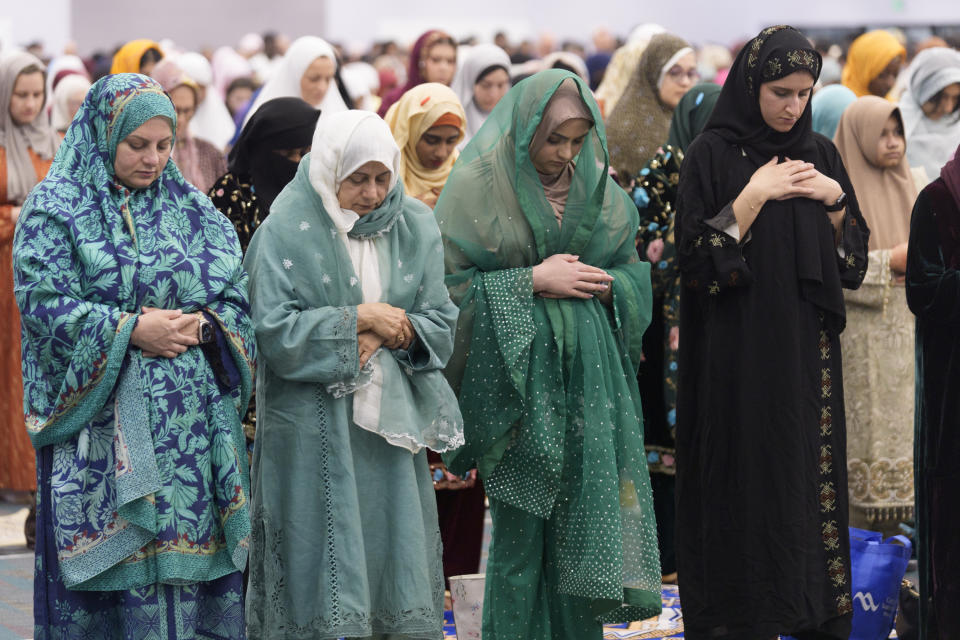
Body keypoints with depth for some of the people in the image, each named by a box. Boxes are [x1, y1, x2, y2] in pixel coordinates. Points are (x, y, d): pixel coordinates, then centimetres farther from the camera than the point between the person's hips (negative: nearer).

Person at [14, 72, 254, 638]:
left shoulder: (193, 209, 12)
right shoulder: (55, 209, 0)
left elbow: (238, 296, 10)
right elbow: (47, 303, -9)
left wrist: (200, 326, -11)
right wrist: (132, 330, -17)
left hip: (193, 420, 4)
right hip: (101, 418, -3)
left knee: (191, 546, 1)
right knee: (115, 555, -4)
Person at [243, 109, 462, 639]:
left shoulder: (415, 227, 6)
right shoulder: (287, 232, -7)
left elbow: (440, 324, 5)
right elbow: (274, 328, -13)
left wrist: (386, 336, -14)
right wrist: (361, 318, -14)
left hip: (390, 421, 4)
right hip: (314, 428, -4)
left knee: (392, 556, 5)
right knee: (324, 562, -3)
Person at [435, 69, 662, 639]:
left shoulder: (596, 187, 8)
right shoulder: (480, 185, -6)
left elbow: (634, 272, 15)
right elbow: (448, 280, -9)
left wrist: (605, 285, -7)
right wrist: (531, 281, -14)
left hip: (589, 372, 4)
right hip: (517, 371, -4)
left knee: (584, 510, 3)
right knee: (521, 524, -1)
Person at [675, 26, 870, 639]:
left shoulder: (821, 155, 10)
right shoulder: (712, 155, -4)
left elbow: (853, 262, 13)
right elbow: (695, 260, -11)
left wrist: (836, 201, -4)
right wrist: (755, 194, -15)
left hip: (808, 355, 4)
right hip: (739, 354, -4)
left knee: (810, 478, 4)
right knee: (746, 481, -4)